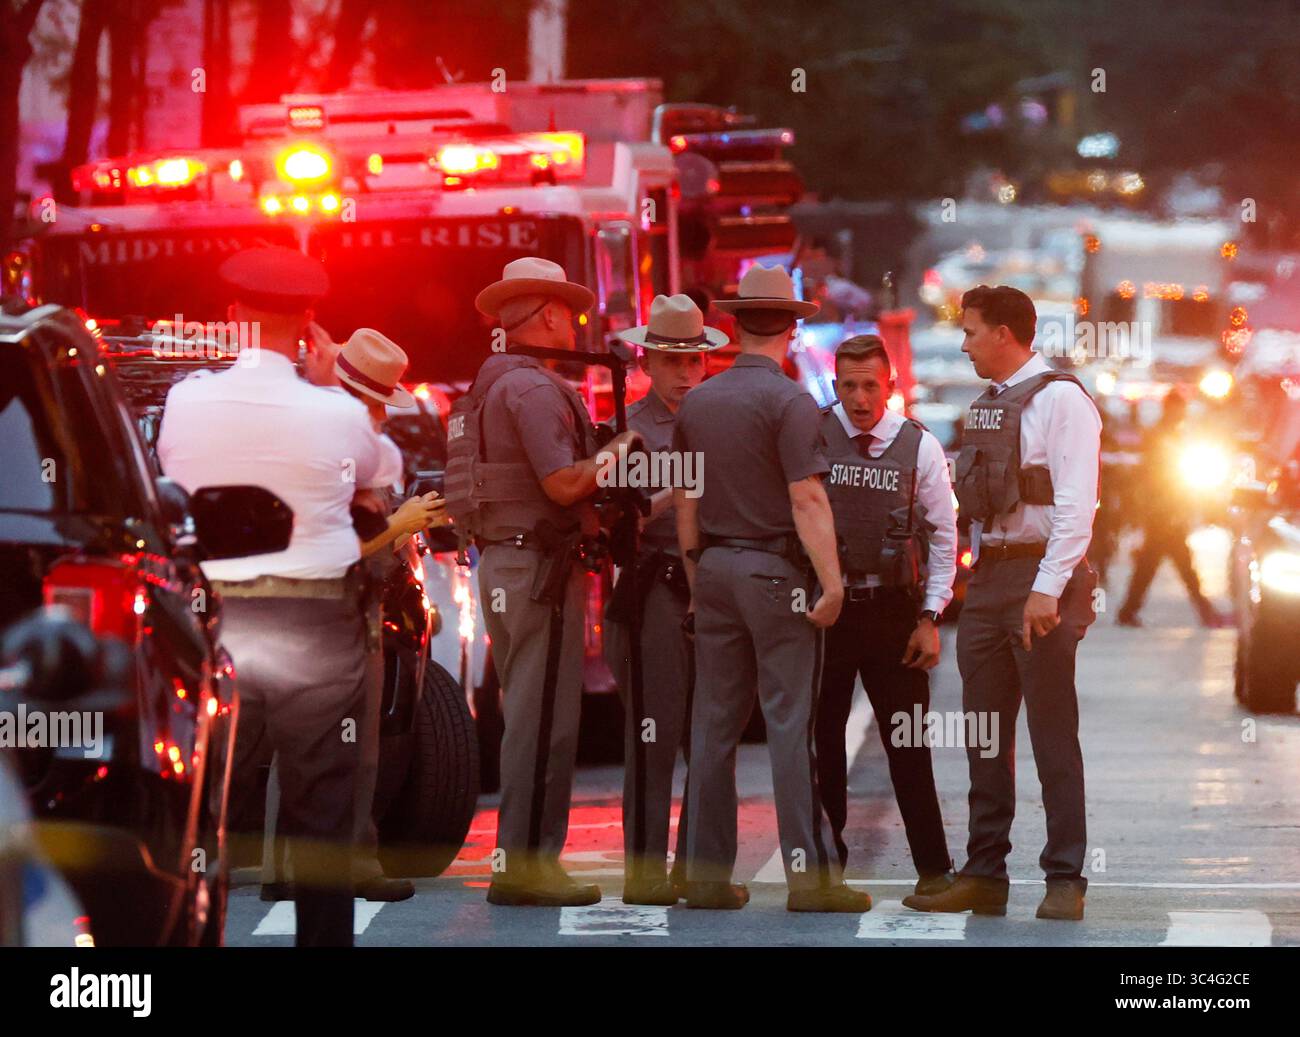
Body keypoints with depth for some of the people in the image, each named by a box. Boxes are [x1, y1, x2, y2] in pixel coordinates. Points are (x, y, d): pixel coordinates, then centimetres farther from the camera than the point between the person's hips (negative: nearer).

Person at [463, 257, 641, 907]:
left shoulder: (492, 386, 18)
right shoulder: (533, 387, -14)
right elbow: (563, 483, -21)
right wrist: (612, 455, -4)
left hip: (503, 562, 11)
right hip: (540, 565, -11)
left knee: (528, 716, 15)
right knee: (544, 719, -8)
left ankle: (522, 861, 18)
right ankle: (525, 866, -8)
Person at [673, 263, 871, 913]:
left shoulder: (697, 403, 10)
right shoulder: (788, 401, -10)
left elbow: (685, 503, 13)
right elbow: (807, 499, -16)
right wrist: (831, 584, -15)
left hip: (715, 568, 6)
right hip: (776, 569, -6)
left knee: (714, 725, 7)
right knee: (789, 723, -6)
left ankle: (707, 875, 9)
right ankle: (808, 874, -7)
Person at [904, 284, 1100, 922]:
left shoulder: (1060, 399, -9)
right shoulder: (986, 406, 16)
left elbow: (1076, 503, -17)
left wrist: (1047, 589, -23)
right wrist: (981, 577, 12)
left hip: (1042, 577, -8)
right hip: (988, 580, 8)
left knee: (1053, 736, -4)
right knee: (985, 736, 8)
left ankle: (1065, 880, 0)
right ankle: (984, 875, 12)